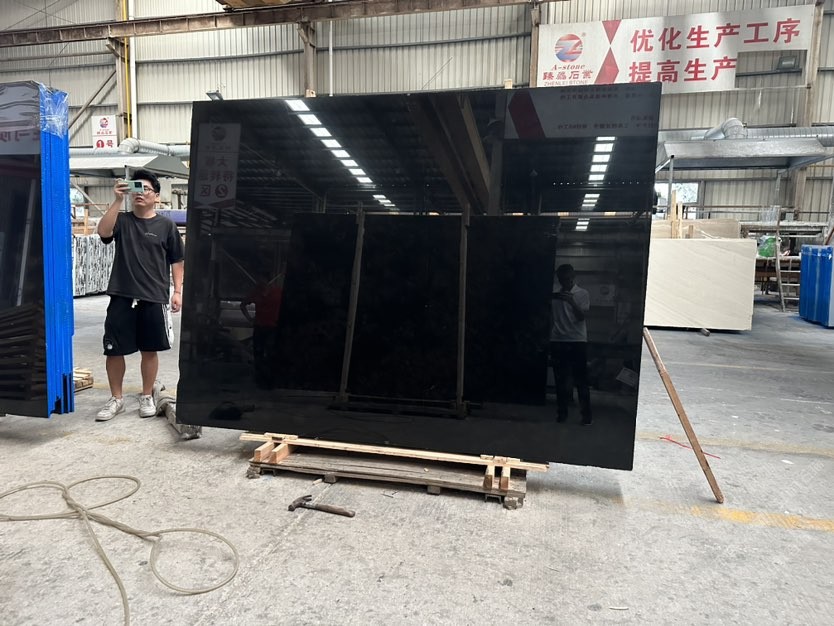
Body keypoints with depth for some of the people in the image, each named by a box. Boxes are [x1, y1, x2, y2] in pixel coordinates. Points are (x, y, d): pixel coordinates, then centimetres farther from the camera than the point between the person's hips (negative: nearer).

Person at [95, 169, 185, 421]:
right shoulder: (122, 220, 6)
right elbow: (103, 232, -15)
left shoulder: (166, 226, 3)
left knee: (150, 350, 8)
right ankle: (116, 399, 21)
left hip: (154, 299, -1)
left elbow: (176, 262, 6)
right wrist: (118, 200, -20)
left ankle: (147, 397, 23)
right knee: (113, 350, 5)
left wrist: (177, 291, -2)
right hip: (121, 297, 1)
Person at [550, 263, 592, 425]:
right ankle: (562, 411, 15)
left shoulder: (582, 294, 1)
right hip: (558, 341, 3)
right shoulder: (555, 295, 8)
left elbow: (581, 316, -10)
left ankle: (586, 413, 4)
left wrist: (571, 301, -23)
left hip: (577, 341, -2)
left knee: (581, 379, -2)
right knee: (560, 379, 6)